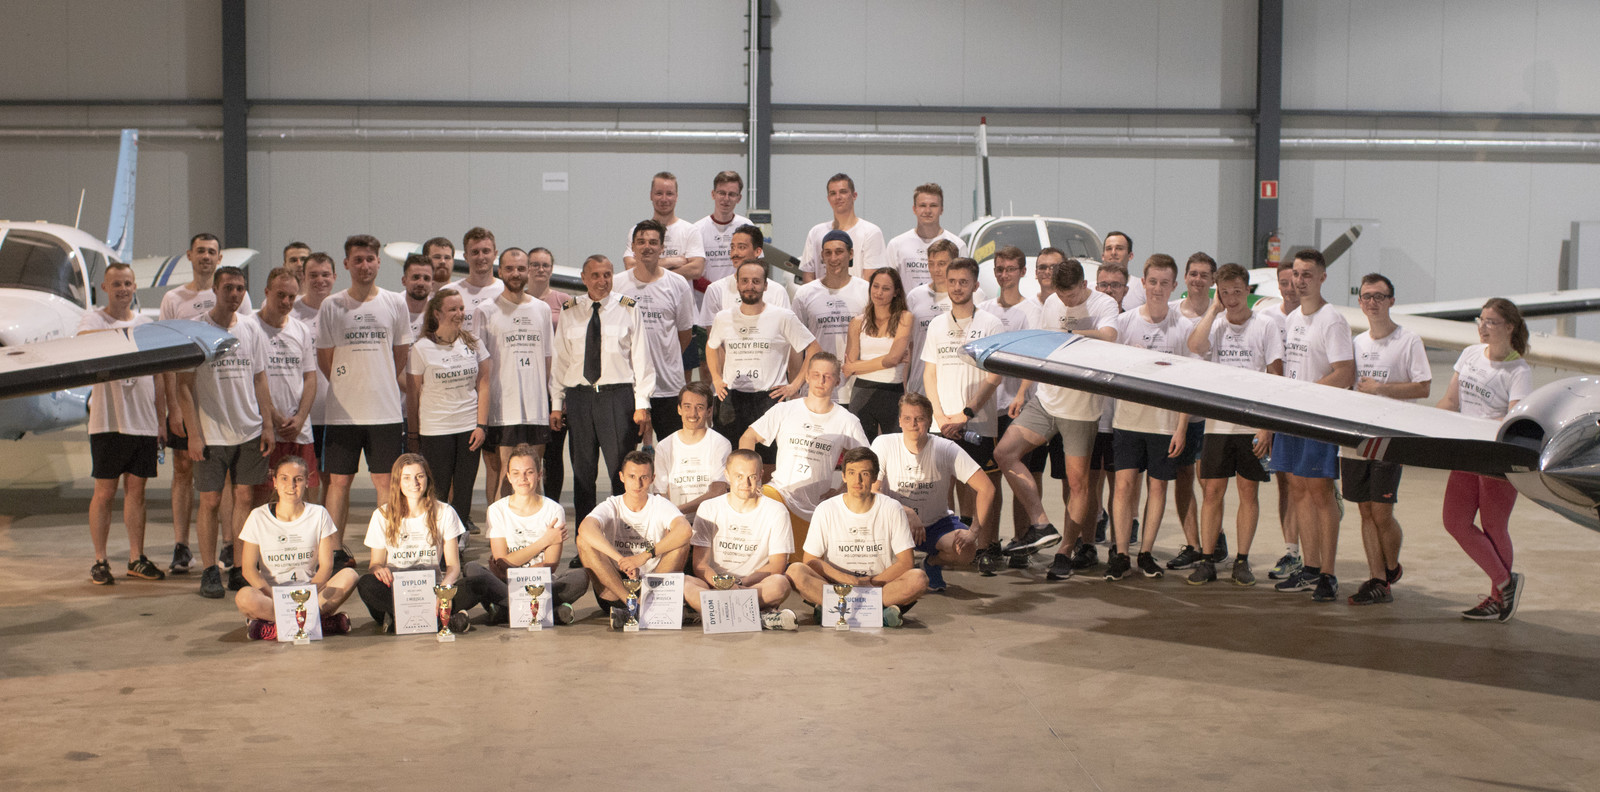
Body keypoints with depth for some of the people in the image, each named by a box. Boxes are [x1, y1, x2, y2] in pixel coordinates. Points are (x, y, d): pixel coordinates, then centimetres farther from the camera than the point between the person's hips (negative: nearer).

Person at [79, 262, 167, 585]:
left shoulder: (146, 324, 12)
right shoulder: (93, 320, -1)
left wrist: (161, 420, 12)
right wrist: (121, 332, -41)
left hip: (144, 422, 4)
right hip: (108, 421, -4)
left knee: (136, 489, 9)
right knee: (105, 492, 0)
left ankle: (136, 559, 15)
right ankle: (100, 561, 7)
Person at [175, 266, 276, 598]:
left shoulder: (252, 330, 9)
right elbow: (183, 386, -5)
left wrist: (268, 424, 7)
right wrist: (193, 434, -11)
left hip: (249, 432, 4)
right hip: (211, 433, -4)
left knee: (244, 498, 6)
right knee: (210, 501, -1)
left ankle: (240, 570, 12)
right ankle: (210, 571, 6)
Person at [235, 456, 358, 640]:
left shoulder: (318, 515, 5)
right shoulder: (258, 517, 2)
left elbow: (326, 565, 0)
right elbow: (249, 569, -3)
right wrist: (275, 598, -20)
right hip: (271, 593, -1)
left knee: (349, 576, -25)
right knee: (244, 597, -34)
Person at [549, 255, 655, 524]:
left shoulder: (628, 309, 3)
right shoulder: (569, 312, 10)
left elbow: (641, 357, 2)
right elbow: (560, 359, 12)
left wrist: (642, 403, -4)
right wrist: (556, 404, 8)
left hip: (618, 395, -2)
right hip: (579, 397, 2)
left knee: (622, 471, -6)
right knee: (583, 470, 6)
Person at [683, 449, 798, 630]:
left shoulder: (776, 511, 4)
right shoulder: (709, 509, 7)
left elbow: (777, 565, -3)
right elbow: (700, 564, 0)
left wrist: (739, 583, -19)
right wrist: (719, 582, -23)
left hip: (758, 586, -1)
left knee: (780, 584, -34)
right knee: (683, 584, -32)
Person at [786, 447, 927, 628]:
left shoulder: (891, 509, 0)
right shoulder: (826, 510, 1)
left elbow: (905, 562, -3)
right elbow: (810, 560, -2)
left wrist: (870, 582, -14)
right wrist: (847, 579, -15)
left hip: (880, 585, 0)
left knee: (918, 578, -29)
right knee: (795, 571, -27)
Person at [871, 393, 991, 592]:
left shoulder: (947, 449, -15)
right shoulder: (884, 444, -15)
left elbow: (987, 489, -17)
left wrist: (975, 533, -28)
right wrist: (907, 513, -34)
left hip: (936, 523, 1)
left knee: (966, 550, -28)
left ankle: (933, 563, 9)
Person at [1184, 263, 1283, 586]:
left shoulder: (1264, 326, -1)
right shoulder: (1214, 324, 6)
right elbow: (1194, 345, -18)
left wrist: (1268, 427, -9)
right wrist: (1214, 310, -8)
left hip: (1253, 423, -2)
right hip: (1218, 422, 2)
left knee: (1249, 490, 3)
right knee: (1212, 490, 1)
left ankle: (1242, 560, 11)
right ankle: (1206, 559, 6)